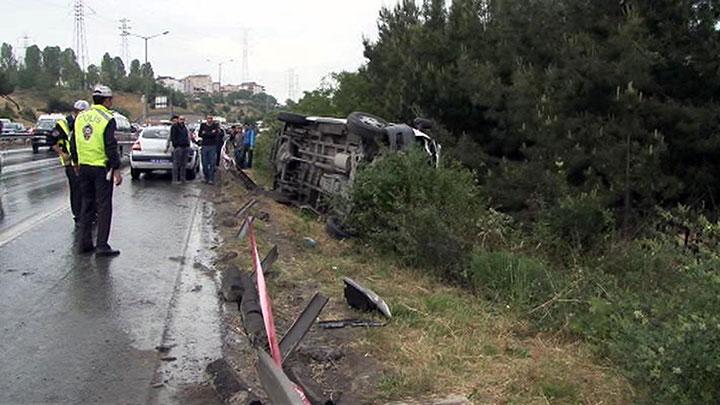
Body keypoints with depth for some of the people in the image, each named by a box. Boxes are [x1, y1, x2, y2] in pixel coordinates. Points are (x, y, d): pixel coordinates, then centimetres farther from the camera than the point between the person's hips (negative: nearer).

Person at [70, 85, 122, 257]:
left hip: (84, 167, 6)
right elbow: (111, 147, -16)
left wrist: (76, 163, 24)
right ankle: (102, 245, -1)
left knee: (86, 204, 15)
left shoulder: (80, 117, 8)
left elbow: (73, 143, 13)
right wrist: (116, 169, -12)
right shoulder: (108, 120, -12)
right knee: (104, 206, -1)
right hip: (102, 168, -6)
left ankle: (85, 243, 18)